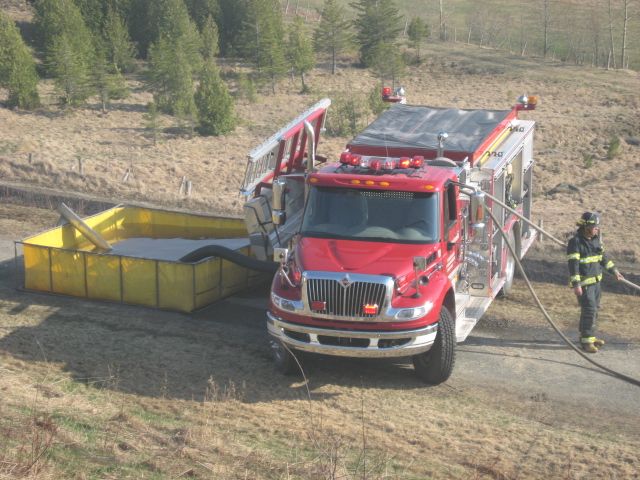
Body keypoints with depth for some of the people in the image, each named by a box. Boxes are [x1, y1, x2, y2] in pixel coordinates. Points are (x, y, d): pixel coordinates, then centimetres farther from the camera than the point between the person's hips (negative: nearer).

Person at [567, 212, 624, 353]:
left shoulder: (595, 239, 8)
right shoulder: (576, 242, -16)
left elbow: (603, 257, 21)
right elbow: (573, 264, -20)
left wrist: (614, 271, 23)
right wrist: (576, 285, -24)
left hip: (595, 281, 8)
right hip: (584, 283, -8)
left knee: (594, 310, 15)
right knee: (589, 311, -9)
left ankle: (588, 336, 28)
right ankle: (586, 341, -2)